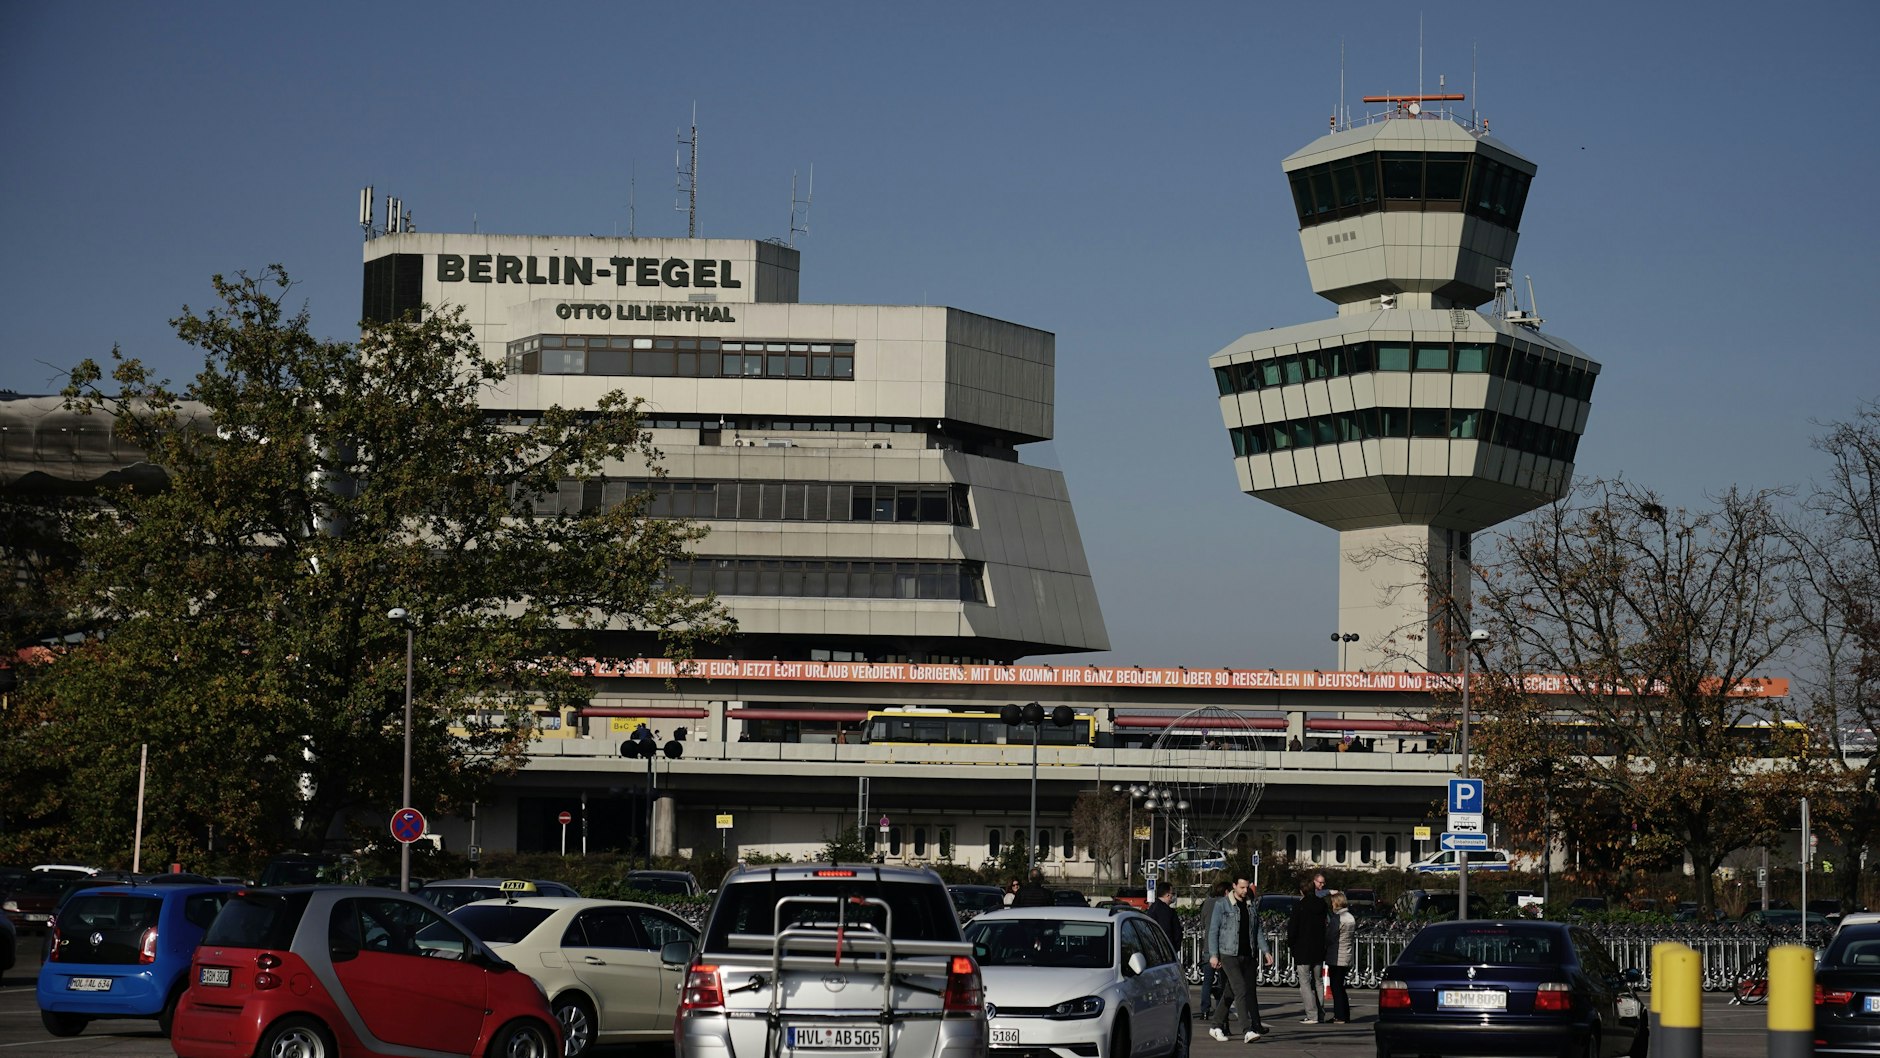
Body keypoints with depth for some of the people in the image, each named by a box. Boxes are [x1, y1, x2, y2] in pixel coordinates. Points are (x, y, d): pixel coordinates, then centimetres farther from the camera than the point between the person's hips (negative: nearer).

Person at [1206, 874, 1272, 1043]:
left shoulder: (1250, 906, 13)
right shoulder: (1223, 906, -3)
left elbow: (1257, 931, 17)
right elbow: (1213, 931, -3)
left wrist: (1265, 951, 7)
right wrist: (1213, 954, -10)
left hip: (1248, 956, 6)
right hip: (1229, 956, -6)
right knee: (1241, 991, -15)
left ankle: (1217, 1027, 21)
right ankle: (1249, 1030, -21)